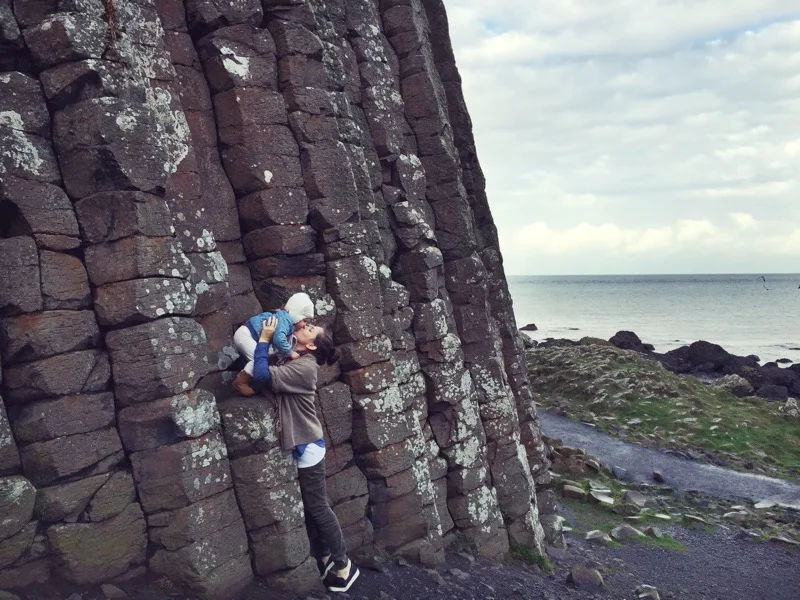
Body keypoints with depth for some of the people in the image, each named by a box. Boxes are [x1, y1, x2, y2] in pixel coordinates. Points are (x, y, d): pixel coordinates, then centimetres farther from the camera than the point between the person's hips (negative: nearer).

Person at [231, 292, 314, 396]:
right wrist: (290, 353, -25)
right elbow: (279, 340, -37)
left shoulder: (289, 324, 9)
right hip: (244, 334, -11)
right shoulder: (285, 319, -23)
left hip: (250, 336, 11)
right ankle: (240, 382, -9)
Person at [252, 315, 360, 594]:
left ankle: (343, 565, 14)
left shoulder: (303, 367, -21)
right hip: (300, 444, 9)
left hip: (307, 446, -9)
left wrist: (264, 339, -18)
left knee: (318, 507, 1)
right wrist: (271, 332, 5)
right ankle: (324, 557, 30)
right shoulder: (297, 362, 7)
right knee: (310, 507, 16)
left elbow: (262, 375, -28)